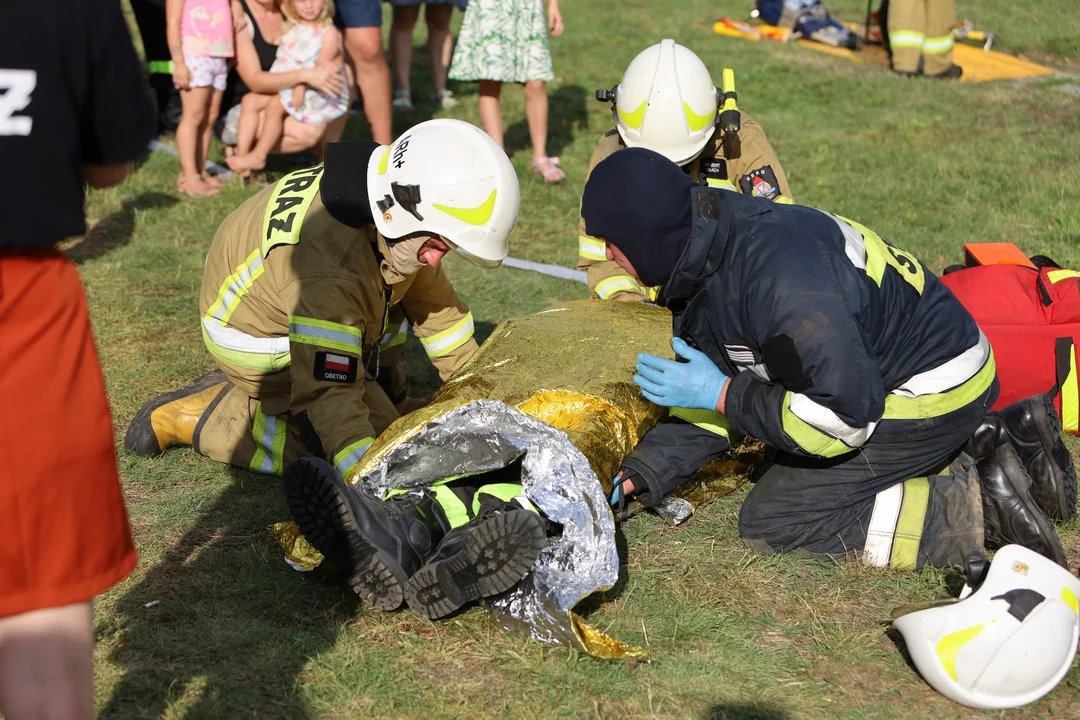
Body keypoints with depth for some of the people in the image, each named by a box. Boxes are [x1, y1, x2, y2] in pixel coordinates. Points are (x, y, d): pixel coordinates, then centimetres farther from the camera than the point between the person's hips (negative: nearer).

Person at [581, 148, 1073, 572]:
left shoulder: (775, 275, -32)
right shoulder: (701, 261, 0)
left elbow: (846, 413, -28)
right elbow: (714, 383, 11)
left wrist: (723, 394, -21)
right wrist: (640, 474, 3)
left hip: (935, 394, -10)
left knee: (769, 523, -6)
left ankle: (974, 509, -7)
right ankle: (987, 445, 13)